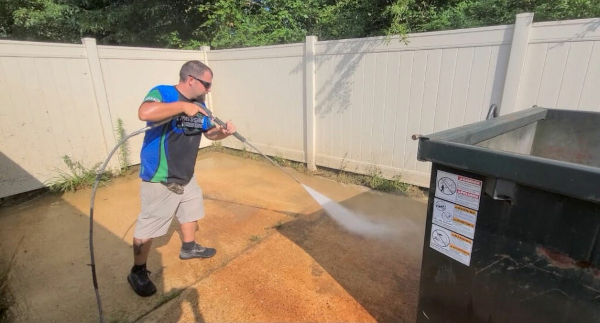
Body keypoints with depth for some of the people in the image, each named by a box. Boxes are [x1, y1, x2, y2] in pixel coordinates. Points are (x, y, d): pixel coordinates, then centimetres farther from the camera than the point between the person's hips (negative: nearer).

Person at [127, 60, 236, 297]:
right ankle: (137, 272, 25)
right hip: (159, 178, -8)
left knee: (191, 211, 24)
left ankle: (189, 248, 48)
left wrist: (224, 131, -9)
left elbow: (209, 132, 13)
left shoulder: (198, 104, 4)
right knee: (148, 226, 5)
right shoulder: (163, 93, -20)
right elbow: (144, 113, -41)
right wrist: (183, 106, -35)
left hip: (186, 175, 8)